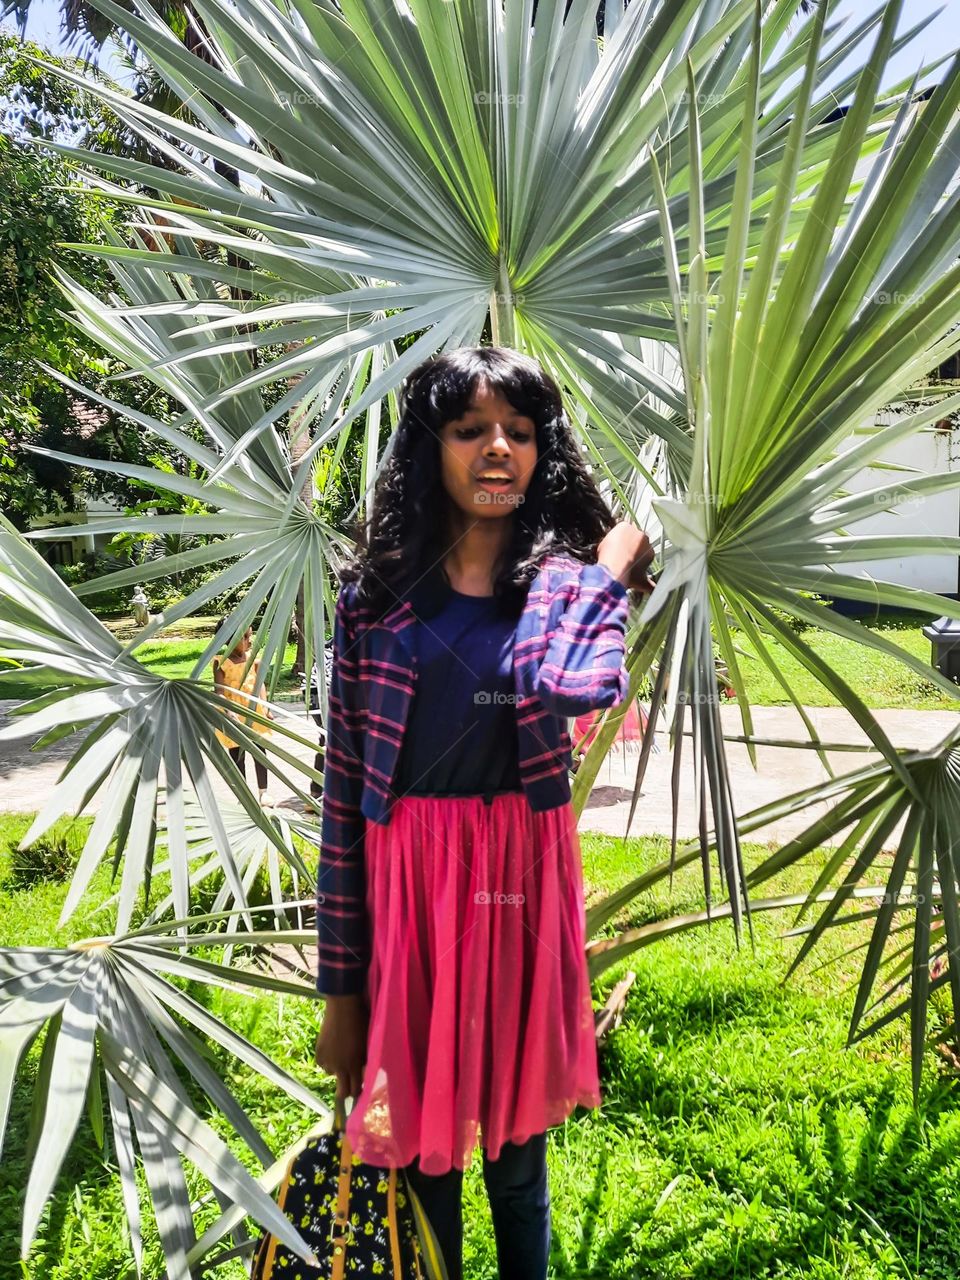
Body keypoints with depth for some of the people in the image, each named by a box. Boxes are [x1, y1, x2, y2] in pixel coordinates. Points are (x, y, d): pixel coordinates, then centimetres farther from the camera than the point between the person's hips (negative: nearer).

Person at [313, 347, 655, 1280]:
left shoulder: (568, 580, 0)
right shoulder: (377, 590, 0)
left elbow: (580, 687, -26)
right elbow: (343, 786, -1)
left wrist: (609, 572, -9)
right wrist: (339, 979, 0)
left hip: (518, 879, 0)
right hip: (403, 880, 0)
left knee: (516, 1145, 17)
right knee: (416, 1141, 15)